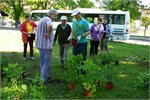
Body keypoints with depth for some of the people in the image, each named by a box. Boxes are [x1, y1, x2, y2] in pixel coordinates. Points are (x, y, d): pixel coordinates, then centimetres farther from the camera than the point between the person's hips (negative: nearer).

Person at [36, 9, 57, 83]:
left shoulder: (42, 19, 16)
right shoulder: (48, 19, -14)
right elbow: (50, 26, -39)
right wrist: (48, 33, -23)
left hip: (40, 44, 10)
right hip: (46, 44, -10)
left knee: (43, 62, 19)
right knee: (47, 62, -2)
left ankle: (45, 76, 31)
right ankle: (42, 79, -1)